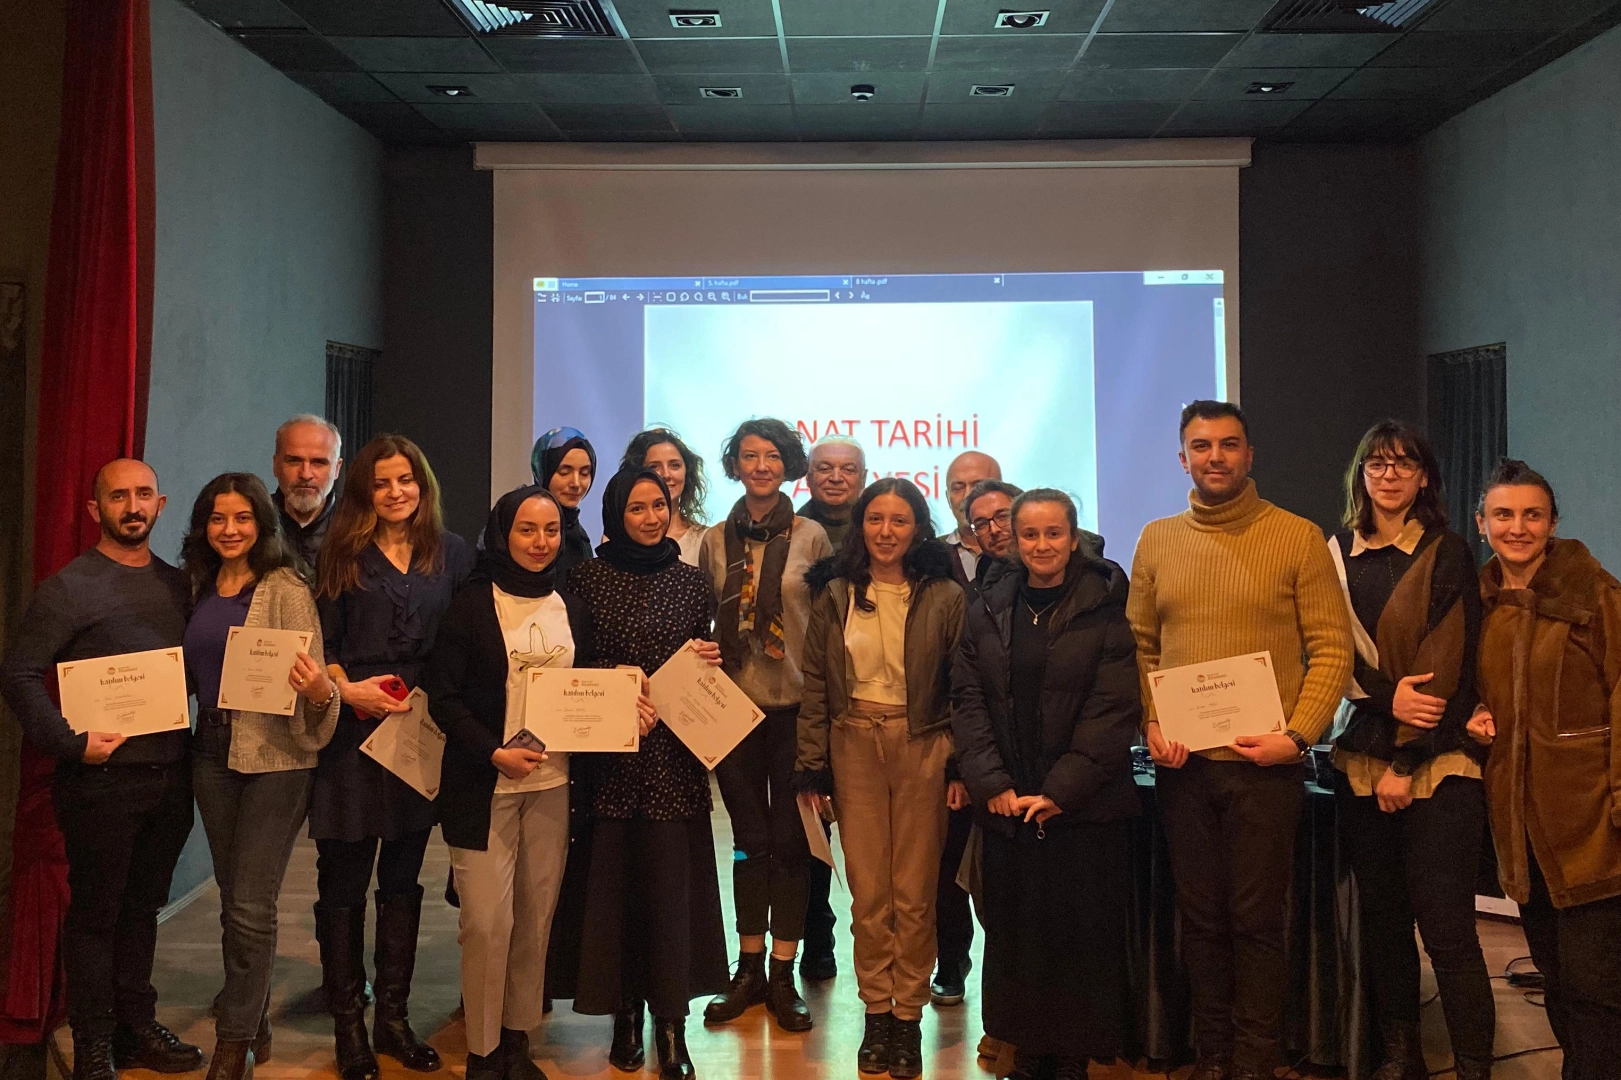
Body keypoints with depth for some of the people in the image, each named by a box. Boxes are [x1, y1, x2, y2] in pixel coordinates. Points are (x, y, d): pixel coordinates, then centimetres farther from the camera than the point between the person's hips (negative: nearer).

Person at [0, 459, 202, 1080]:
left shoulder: (177, 585, 10)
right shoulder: (68, 588, -6)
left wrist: (188, 739, 3)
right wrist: (70, 744, -16)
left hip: (171, 777, 5)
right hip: (103, 778, -5)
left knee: (142, 906, 16)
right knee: (95, 913, 5)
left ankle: (137, 1027, 28)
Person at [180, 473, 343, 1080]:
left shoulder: (286, 589, -10)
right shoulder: (199, 587, 9)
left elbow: (307, 678, -14)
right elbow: (193, 671, 17)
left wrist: (319, 690, -34)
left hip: (275, 757, -6)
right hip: (213, 755, 6)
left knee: (251, 907, -3)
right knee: (233, 900, 14)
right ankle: (253, 1026, 29)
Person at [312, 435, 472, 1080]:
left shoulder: (452, 554, 7)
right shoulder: (345, 552, 3)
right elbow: (321, 640, -1)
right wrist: (346, 689, -15)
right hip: (353, 734, -2)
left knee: (403, 880, 11)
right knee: (344, 881, 2)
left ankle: (393, 1017, 22)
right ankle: (348, 1024, 15)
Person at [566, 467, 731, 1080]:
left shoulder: (691, 582, 9)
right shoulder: (588, 578, 3)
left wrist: (704, 663, -5)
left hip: (674, 756, 1)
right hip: (609, 753, -1)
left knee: (671, 884, -2)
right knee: (614, 882, 3)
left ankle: (671, 1025, 8)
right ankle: (625, 1017, 18)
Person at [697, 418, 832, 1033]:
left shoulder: (811, 538, -1)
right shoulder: (716, 541, 7)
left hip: (795, 705, -2)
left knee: (789, 838, 4)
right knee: (749, 838, 11)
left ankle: (782, 976, 15)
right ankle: (749, 969, 22)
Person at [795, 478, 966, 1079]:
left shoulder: (944, 597, -2)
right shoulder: (834, 594, 4)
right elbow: (815, 685, 4)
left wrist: (960, 766, -6)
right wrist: (813, 767, 1)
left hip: (922, 746, -1)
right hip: (854, 744, 2)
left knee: (914, 891, 5)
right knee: (867, 889, 7)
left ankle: (909, 1016, 18)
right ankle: (876, 1012, 20)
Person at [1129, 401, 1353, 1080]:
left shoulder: (1297, 537, -2)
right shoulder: (1157, 541, 8)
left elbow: (1332, 648, -5)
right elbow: (1140, 646, 10)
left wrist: (1296, 735, -14)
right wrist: (1150, 725, -4)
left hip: (1264, 762, -3)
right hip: (1182, 762, 3)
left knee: (1256, 918, 3)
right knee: (1201, 915, 11)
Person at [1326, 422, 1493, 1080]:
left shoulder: (1447, 555, -1)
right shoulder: (1338, 553, 9)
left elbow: (1446, 668, -7)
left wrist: (1406, 764, -11)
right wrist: (1388, 697, -14)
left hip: (1437, 761, -4)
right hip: (1362, 756, 4)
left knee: (1445, 925, -7)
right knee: (1381, 914, 9)